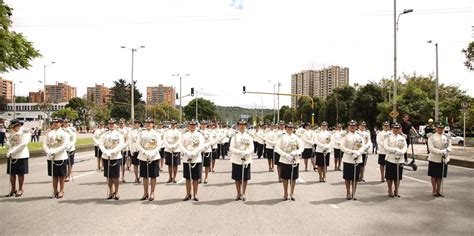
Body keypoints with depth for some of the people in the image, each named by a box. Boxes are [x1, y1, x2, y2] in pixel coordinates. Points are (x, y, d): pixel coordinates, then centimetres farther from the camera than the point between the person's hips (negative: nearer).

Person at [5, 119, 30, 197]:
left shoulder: (25, 132, -7)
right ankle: (13, 189, 20)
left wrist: (13, 151, -17)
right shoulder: (11, 133, 12)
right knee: (11, 173, 8)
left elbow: (23, 144, -16)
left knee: (20, 173, 3)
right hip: (11, 155, 5)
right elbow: (8, 143, 9)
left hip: (21, 155, -5)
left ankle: (20, 189, 15)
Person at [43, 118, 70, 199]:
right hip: (51, 157, 4)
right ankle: (55, 191, 21)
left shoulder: (64, 133, -3)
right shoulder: (49, 133, 11)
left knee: (61, 175, 4)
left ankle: (61, 191, 14)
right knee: (54, 175, 11)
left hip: (61, 157, -4)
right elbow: (45, 144, 6)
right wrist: (48, 152, -12)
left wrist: (55, 152, -20)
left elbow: (65, 145, -13)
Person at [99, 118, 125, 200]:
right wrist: (105, 151, -18)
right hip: (106, 157, 3)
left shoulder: (119, 134, 1)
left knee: (115, 176, 1)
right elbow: (101, 144, -1)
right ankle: (111, 191, 20)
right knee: (108, 176, 7)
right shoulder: (104, 134, 9)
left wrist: (112, 151, -21)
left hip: (116, 157, -3)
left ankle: (116, 192, 14)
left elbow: (121, 145, -10)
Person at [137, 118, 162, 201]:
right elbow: (138, 145, 1)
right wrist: (145, 152, -15)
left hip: (154, 157, -2)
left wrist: (152, 154, -17)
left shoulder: (156, 134, 2)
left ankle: (152, 193, 10)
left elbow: (158, 146, -4)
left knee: (153, 176, 2)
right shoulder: (141, 133, 8)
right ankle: (145, 193, 17)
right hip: (143, 157, 2)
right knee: (145, 176, 7)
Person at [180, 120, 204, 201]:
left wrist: (193, 153, -19)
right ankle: (188, 194, 16)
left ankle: (195, 194, 13)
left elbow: (201, 146, -9)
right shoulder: (185, 135, 7)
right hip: (186, 159, 2)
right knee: (187, 178, 7)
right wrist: (187, 153, -17)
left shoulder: (199, 135, 2)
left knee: (195, 178, 3)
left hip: (197, 159, -1)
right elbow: (182, 146, -1)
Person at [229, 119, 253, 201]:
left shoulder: (249, 136, 4)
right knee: (237, 178, 6)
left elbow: (251, 148, -1)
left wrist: (246, 153, -20)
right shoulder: (234, 136, 1)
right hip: (236, 160, -1)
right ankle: (238, 194, 19)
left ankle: (243, 194, 18)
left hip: (247, 160, 1)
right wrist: (240, 152, -21)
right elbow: (231, 148, -7)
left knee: (245, 178, 5)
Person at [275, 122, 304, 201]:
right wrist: (286, 155, -18)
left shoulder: (296, 137, 3)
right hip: (284, 161, -1)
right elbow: (277, 148, -7)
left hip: (295, 161, 1)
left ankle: (292, 193, 23)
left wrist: (296, 153, -18)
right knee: (285, 177, 6)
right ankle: (285, 194, 21)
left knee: (293, 178, 8)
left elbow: (301, 147, 2)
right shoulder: (282, 137, 0)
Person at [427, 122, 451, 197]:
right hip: (434, 159, -3)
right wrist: (440, 152, -23)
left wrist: (445, 150, -18)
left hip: (444, 159, 3)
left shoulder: (447, 137, 8)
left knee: (441, 176, 10)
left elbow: (450, 147, 4)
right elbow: (431, 147, -12)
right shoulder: (431, 137, -2)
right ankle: (434, 190, 15)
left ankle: (439, 190, 21)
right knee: (434, 175, 4)